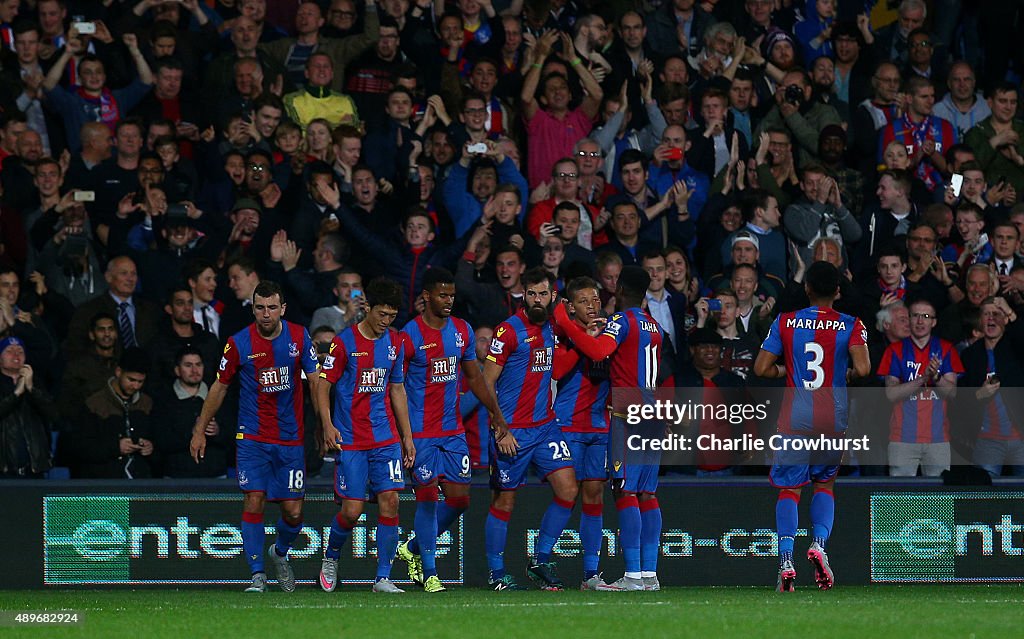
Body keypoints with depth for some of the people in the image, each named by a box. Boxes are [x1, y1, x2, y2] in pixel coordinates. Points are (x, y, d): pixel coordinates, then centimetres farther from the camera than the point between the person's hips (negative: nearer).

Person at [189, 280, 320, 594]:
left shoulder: (298, 337, -1)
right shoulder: (239, 343, -5)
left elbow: (315, 380, 5)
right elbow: (220, 386, 6)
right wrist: (200, 430, 9)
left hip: (290, 438, 2)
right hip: (251, 436, -2)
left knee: (293, 512, 2)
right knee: (254, 501, -14)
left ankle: (280, 553, 33)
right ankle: (257, 575, -7)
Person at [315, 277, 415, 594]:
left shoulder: (394, 342, 9)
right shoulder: (344, 342, -7)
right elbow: (323, 384, -3)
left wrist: (407, 436, 16)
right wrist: (328, 425, -16)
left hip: (386, 438, 4)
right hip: (350, 440, -4)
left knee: (390, 500, -8)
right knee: (352, 510, -7)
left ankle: (383, 578, -2)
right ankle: (331, 558, 23)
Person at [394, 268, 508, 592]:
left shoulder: (462, 330, 8)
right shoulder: (410, 336, -10)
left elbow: (473, 376, 20)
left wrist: (496, 413, 18)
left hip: (453, 431, 6)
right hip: (420, 432, -6)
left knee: (460, 498, 3)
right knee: (428, 498, -7)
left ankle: (414, 548, 24)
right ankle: (429, 574, 2)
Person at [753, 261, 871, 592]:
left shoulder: (785, 322, 1)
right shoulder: (851, 325, -1)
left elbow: (761, 368, -2)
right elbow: (863, 369, -14)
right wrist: (847, 376, 8)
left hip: (795, 416, -1)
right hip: (834, 416, 1)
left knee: (789, 488, 4)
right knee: (825, 482, 18)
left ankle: (786, 559, -12)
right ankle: (819, 543, -5)